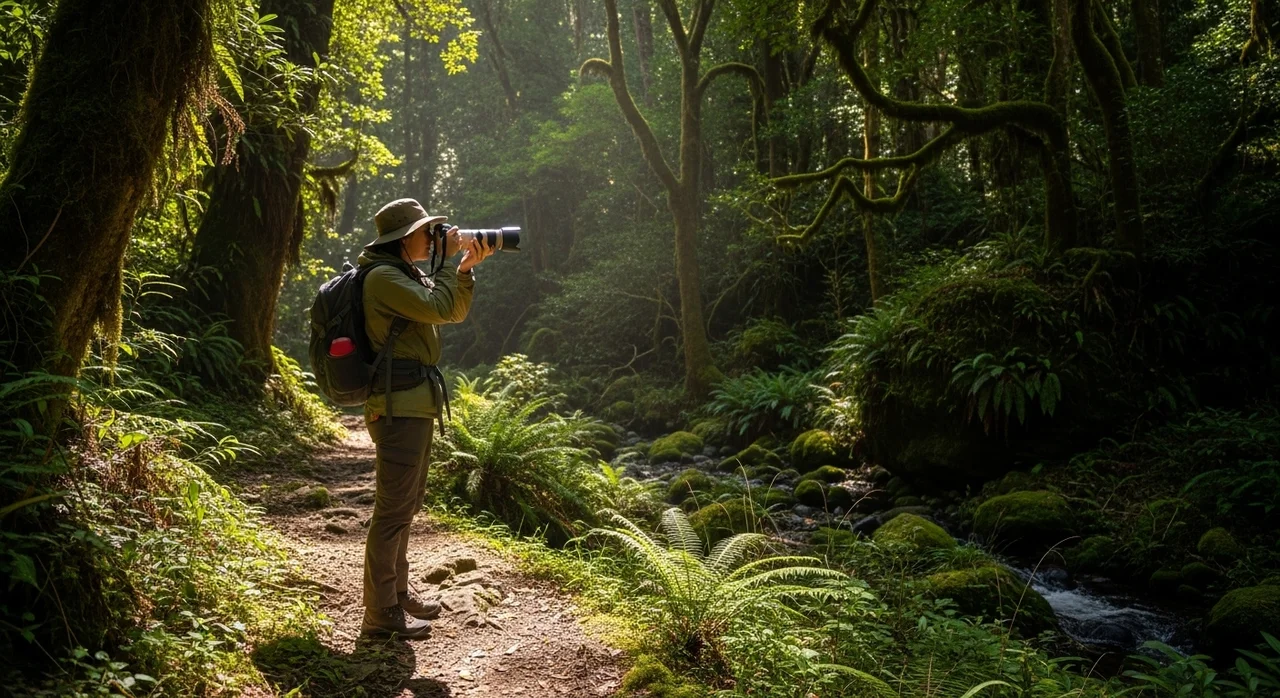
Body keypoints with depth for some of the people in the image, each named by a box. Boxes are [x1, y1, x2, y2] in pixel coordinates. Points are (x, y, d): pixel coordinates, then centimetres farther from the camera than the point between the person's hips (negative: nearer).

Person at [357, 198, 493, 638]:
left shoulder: (408, 275, 18)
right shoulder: (384, 276, -13)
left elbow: (455, 312, 18)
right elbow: (439, 309, -21)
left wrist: (466, 269, 4)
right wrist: (448, 260, -10)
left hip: (416, 403, 11)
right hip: (399, 404, -11)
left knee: (407, 503, 18)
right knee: (394, 507, -7)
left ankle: (398, 592, 30)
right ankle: (381, 614, 1)